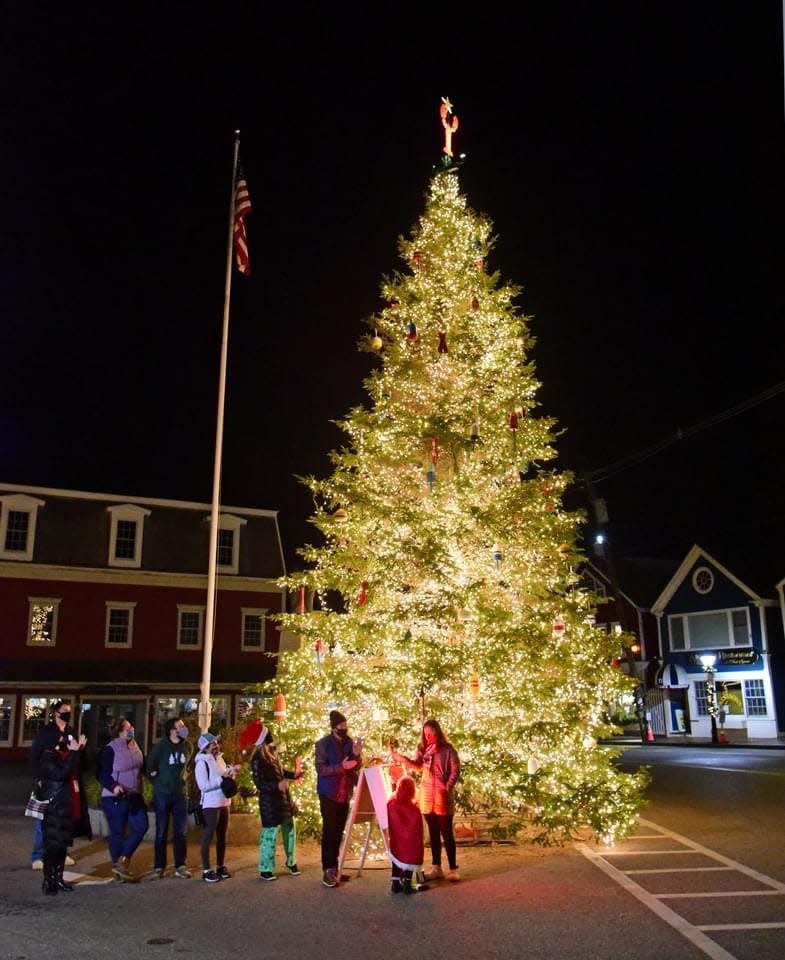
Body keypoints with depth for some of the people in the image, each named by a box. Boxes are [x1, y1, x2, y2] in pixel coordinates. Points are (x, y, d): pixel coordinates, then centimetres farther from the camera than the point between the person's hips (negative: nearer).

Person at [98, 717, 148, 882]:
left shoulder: (134, 746, 7)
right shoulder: (110, 749, -13)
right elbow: (102, 774, -16)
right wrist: (114, 787, -31)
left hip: (134, 796, 7)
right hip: (115, 798, -7)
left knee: (142, 826, 2)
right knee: (118, 832, 3)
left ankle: (122, 862, 12)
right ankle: (118, 866, 17)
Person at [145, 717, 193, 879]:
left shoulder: (187, 746, -1)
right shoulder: (161, 746, -12)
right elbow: (149, 767, -2)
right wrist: (159, 783, 3)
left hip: (180, 793, 3)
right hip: (162, 794, -3)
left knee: (181, 831, 3)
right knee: (161, 831, 6)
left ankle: (180, 866, 11)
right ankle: (159, 866, 16)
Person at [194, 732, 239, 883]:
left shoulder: (219, 759, 11)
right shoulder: (202, 762, -13)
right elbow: (204, 786, -20)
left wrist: (232, 771, 2)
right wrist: (222, 778, -20)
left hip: (224, 802, 8)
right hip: (210, 804, -8)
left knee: (222, 836, 15)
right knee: (208, 836, -2)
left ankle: (220, 867, 25)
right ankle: (206, 870, 4)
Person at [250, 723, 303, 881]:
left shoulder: (272, 752, 5)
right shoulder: (257, 758, -19)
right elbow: (259, 783, -22)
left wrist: (294, 774, 4)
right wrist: (277, 785, -36)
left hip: (284, 798, 8)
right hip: (270, 801, -8)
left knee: (290, 831, 17)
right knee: (269, 834, -2)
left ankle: (291, 862, 33)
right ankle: (265, 870, 11)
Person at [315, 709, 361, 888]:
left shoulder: (349, 742, 5)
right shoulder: (323, 744, -10)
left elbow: (355, 768, 10)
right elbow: (321, 769, -16)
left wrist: (356, 755, -11)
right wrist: (341, 766, -27)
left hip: (345, 794, 5)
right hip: (329, 794, -5)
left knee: (339, 832, 10)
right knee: (329, 831, -5)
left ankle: (334, 868, 19)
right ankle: (327, 871, -1)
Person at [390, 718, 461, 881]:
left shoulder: (448, 749, -7)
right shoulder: (423, 749, 8)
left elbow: (455, 770, -8)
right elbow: (416, 765, -6)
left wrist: (447, 788, -18)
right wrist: (397, 756, -18)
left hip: (443, 796, -5)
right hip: (427, 796, 5)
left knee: (446, 833, -1)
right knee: (433, 833, 12)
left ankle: (453, 869, 6)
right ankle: (437, 868, 19)